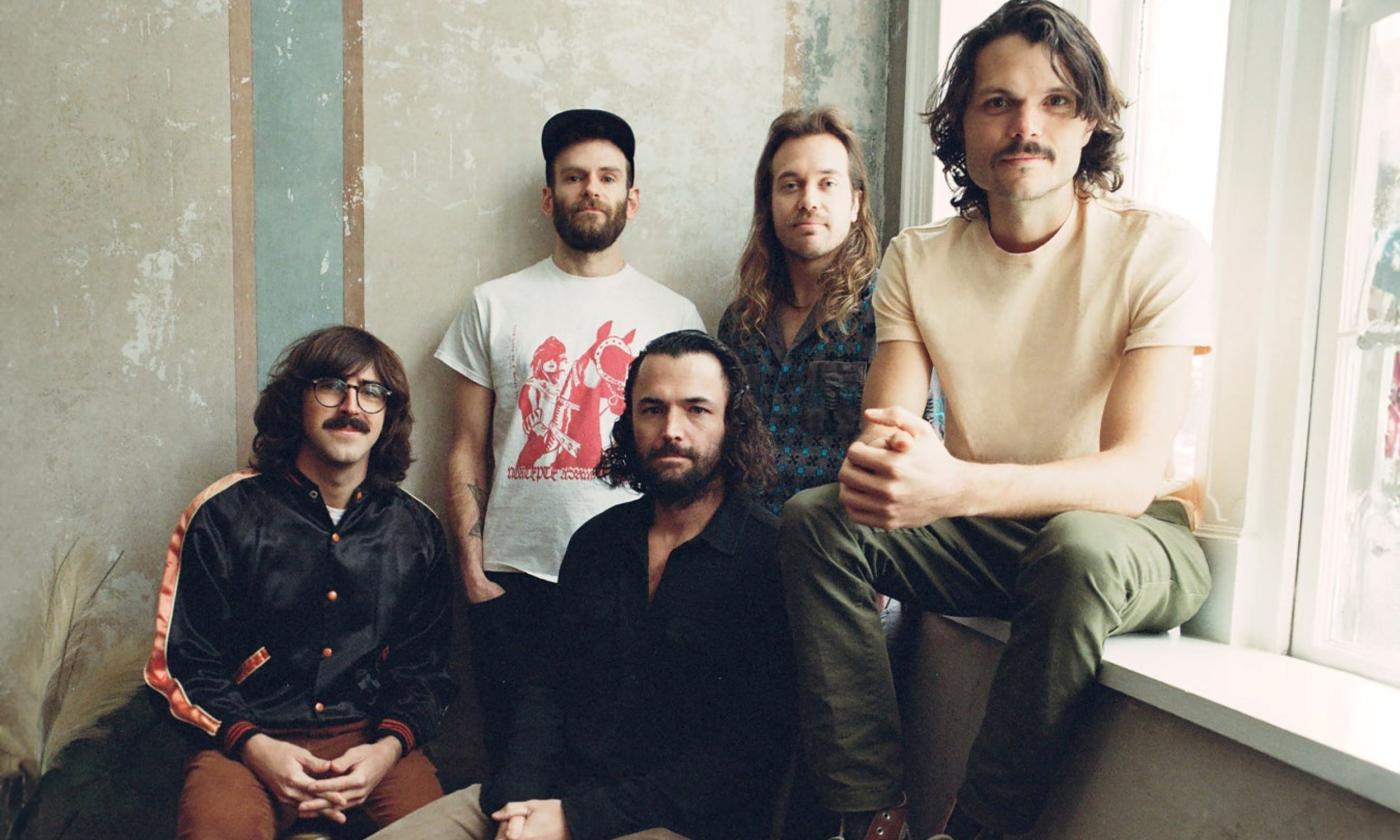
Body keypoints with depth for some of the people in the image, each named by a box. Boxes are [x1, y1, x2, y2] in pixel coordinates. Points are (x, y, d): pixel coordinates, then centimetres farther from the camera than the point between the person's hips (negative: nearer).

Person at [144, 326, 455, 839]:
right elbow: (184, 663, 1)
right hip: (248, 739, -2)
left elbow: (424, 669, 8)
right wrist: (256, 747, -14)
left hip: (372, 738, 2)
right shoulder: (225, 516, 0)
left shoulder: (417, 532, 6)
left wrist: (387, 748, -12)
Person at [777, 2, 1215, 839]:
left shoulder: (1160, 249, -14)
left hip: (1131, 535, -3)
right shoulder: (918, 258, -2)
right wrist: (875, 464, -37)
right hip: (974, 532, 3)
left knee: (1078, 549, -36)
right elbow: (887, 425, -10)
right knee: (815, 518, -19)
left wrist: (955, 487, -43)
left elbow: (1134, 473, -25)